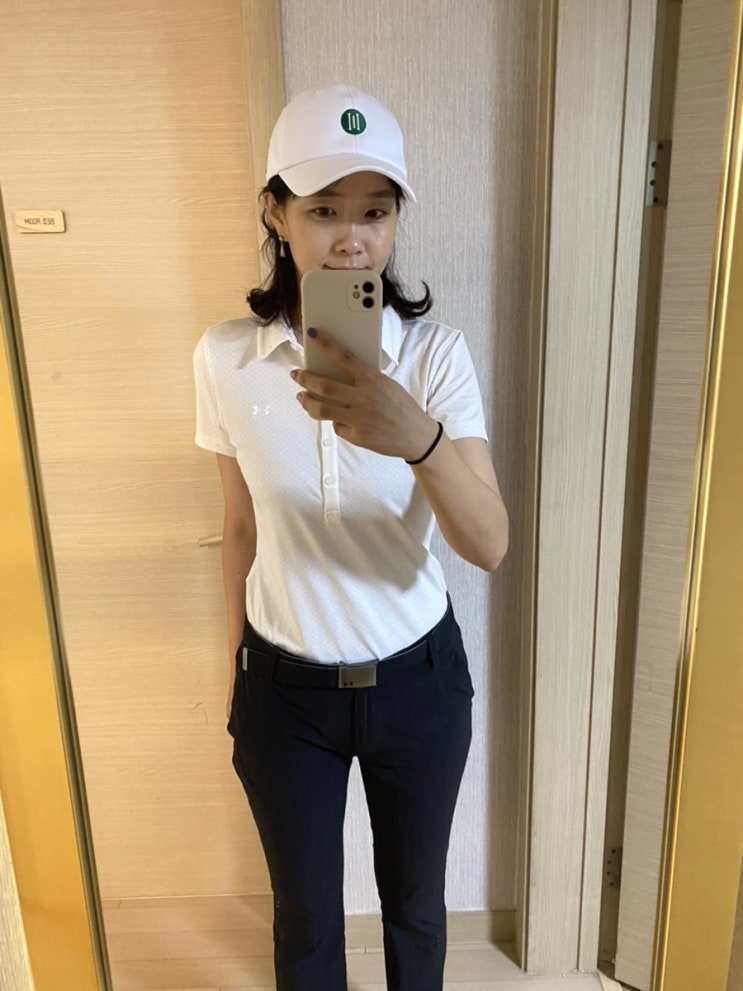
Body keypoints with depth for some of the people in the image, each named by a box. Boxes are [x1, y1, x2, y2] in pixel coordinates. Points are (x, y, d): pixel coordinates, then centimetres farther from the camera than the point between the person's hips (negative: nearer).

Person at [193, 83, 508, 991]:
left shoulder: (436, 353, -14)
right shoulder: (226, 359, -10)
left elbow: (490, 546, -23)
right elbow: (241, 531, 0)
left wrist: (417, 437, -42)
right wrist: (233, 674, 9)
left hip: (416, 678, 0)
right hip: (286, 687, 1)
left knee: (414, 900, 25)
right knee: (305, 917, 23)